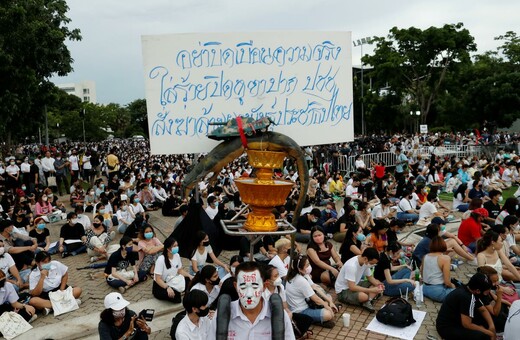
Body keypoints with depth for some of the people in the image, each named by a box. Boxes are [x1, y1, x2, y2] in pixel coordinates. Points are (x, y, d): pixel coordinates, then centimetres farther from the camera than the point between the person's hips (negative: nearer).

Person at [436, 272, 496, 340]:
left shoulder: (467, 289, 0)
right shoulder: (467, 297, -27)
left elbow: (483, 310, 12)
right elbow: (467, 324, -25)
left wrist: (491, 326, -3)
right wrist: (488, 332, -13)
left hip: (455, 320, 10)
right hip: (447, 328, -10)